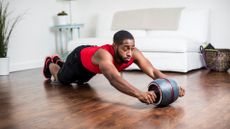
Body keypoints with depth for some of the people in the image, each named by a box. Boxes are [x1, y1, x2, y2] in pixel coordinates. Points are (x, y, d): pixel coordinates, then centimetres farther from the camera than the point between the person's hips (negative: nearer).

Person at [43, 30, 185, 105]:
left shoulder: (134, 53, -39)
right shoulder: (104, 54, -54)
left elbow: (153, 71, -44)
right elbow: (114, 78, -71)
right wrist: (139, 94, -86)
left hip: (90, 55, 6)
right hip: (78, 58, -5)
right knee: (61, 79, 25)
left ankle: (58, 61, 65)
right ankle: (50, 63, 58)